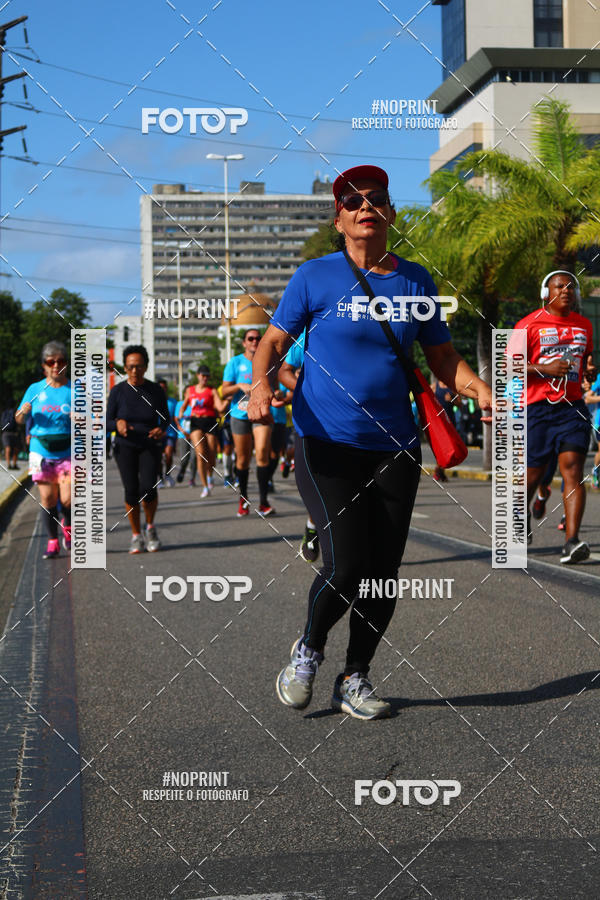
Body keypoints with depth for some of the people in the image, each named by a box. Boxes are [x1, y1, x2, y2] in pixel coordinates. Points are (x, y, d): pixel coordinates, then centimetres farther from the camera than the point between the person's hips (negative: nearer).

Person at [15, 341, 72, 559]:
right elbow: (18, 420, 11)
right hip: (41, 451, 2)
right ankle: (52, 541, 14)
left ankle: (67, 526, 24)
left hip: (68, 452, -1)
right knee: (47, 498, 1)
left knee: (68, 500, -9)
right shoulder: (35, 389, 6)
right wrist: (23, 412, -11)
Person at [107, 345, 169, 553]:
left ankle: (150, 526, 11)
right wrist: (118, 423, -22)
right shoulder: (118, 391, -3)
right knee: (131, 491, -9)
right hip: (125, 447, 0)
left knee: (148, 488, -16)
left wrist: (162, 430, -13)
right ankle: (136, 536, 8)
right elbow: (108, 421, 0)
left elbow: (166, 418, 9)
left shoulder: (156, 390, -1)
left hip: (150, 446, 0)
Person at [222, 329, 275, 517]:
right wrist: (240, 386, -19)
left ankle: (263, 501, -17)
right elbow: (224, 392, 0)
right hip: (240, 415, 0)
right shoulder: (235, 362, 4)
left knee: (262, 452, -18)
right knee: (243, 459, 4)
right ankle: (243, 499, 21)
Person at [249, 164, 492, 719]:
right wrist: (263, 385, -17)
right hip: (326, 446, -4)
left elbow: (442, 355, 16)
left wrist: (479, 389, -3)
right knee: (346, 568, -14)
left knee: (384, 575, 4)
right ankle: (309, 650, 17)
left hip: (395, 449, 4)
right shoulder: (316, 277, 0)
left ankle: (355, 679, 24)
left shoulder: (415, 280, 9)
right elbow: (274, 341, 4)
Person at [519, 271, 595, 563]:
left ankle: (572, 542, -24)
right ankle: (521, 525, 35)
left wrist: (590, 370, 8)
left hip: (572, 407, 3)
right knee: (533, 474, 4)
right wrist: (544, 369, -17)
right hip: (538, 407, -3)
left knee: (572, 468, -15)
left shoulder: (584, 325, 14)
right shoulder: (530, 324, -1)